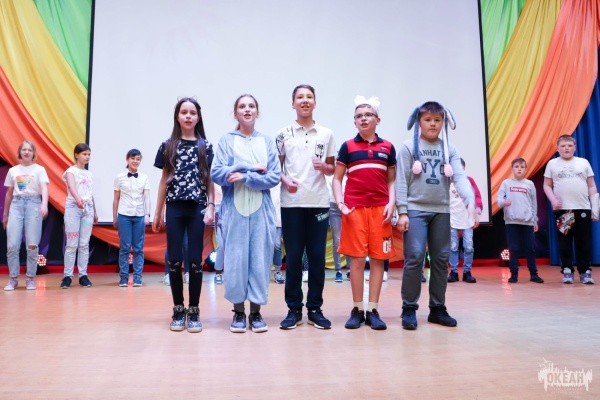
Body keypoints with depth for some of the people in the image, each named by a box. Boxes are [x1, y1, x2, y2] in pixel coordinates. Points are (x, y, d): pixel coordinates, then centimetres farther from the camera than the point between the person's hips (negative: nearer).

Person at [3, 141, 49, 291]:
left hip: (33, 203, -2)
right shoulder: (13, 170, 14)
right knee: (12, 244, -4)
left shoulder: (39, 169, 5)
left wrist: (44, 205, -26)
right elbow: (9, 193, 18)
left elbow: (44, 189, -8)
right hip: (16, 204, 3)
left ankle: (30, 278, 6)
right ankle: (13, 278, 6)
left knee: (32, 245, -5)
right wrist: (5, 214, 19)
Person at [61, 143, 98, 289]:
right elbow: (71, 186, -22)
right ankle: (67, 276, 0)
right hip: (73, 207, -5)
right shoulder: (71, 171, -2)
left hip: (88, 208, 5)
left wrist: (95, 212, 19)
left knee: (84, 244, 4)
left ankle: (83, 275, 7)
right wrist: (78, 199, -41)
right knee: (72, 244, -5)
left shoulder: (89, 174, 17)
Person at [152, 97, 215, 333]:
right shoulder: (168, 146, 9)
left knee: (195, 260, 0)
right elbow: (164, 180, 11)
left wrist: (211, 206, -6)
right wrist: (158, 213, 10)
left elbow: (210, 180, 6)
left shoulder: (205, 146, 6)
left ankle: (194, 312, 10)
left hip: (198, 208, -1)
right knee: (174, 260, 3)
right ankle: (178, 310, 15)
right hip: (174, 209, 1)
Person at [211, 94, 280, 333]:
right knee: (236, 258, 0)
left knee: (261, 258, 2)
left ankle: (256, 312, 12)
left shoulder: (267, 142, 9)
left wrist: (244, 176, -12)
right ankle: (238, 311, 12)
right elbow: (216, 173, -7)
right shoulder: (226, 141, 6)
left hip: (261, 209, 1)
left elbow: (274, 177, -1)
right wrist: (252, 168, -10)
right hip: (234, 209, -1)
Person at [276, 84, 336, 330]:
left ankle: (315, 308, 14)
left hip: (319, 202, 1)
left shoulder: (326, 134, 9)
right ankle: (294, 309, 13)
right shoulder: (284, 134, 6)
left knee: (317, 256, 3)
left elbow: (332, 169, 13)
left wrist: (324, 167, -9)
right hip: (291, 203, -1)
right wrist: (284, 180, -12)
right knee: (293, 257, 3)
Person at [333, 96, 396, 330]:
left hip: (380, 209, 2)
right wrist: (340, 203, -7)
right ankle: (357, 310, 11)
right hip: (355, 209, -1)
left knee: (378, 258, 3)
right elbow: (337, 179, 7)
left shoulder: (387, 147, 9)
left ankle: (373, 310, 12)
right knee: (357, 258, 0)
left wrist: (391, 203, -4)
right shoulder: (348, 146, 5)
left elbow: (392, 181, 12)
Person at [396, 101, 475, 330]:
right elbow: (401, 181, -4)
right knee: (414, 258, -9)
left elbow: (460, 178, -3)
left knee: (441, 260, 7)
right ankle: (409, 308, 2)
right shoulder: (408, 147, 1)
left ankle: (437, 308, 18)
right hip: (415, 209, -4)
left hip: (441, 211, 4)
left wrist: (470, 201, -20)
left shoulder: (450, 150, 9)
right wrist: (402, 212, -11)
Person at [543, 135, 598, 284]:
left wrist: (595, 208, 2)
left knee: (584, 242, 0)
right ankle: (567, 270, 8)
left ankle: (585, 271, 8)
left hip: (583, 208, 1)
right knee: (564, 241, 1)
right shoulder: (552, 164, 8)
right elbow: (547, 185, 7)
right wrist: (553, 200, -11)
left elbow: (592, 186, 9)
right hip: (562, 209, 0)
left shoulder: (584, 162, 10)